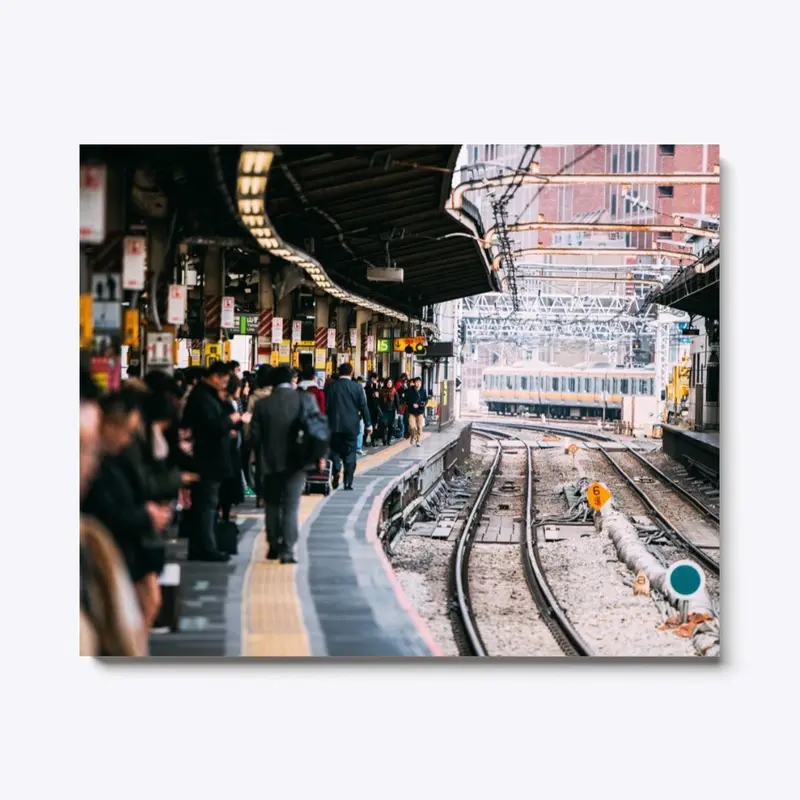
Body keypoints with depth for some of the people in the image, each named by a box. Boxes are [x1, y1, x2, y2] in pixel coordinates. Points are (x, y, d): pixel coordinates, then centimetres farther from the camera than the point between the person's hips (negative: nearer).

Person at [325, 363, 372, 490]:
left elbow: (326, 406, -1)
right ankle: (348, 482, 2)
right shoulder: (357, 387, -3)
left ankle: (336, 473, -11)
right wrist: (368, 424, 6)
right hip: (351, 426, 0)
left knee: (335, 451, 11)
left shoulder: (331, 386, -1)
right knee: (350, 454, 5)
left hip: (335, 425, 0)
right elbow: (363, 407, -2)